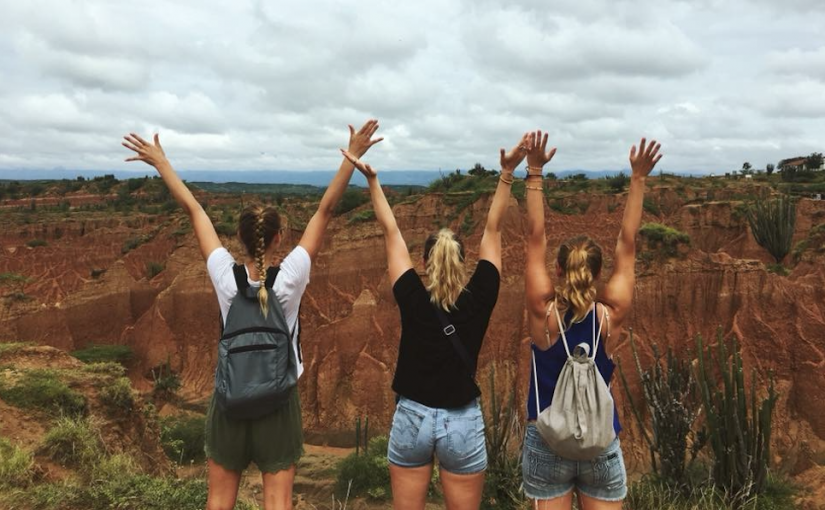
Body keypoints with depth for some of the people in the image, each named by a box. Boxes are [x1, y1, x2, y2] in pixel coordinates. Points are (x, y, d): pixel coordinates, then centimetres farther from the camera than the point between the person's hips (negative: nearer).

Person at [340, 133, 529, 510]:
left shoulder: (412, 299, -10)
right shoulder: (479, 299, -10)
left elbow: (391, 232, -5)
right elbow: (492, 230, -6)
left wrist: (372, 179, 0)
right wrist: (507, 172, -5)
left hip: (412, 418, 1)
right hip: (462, 422, 0)